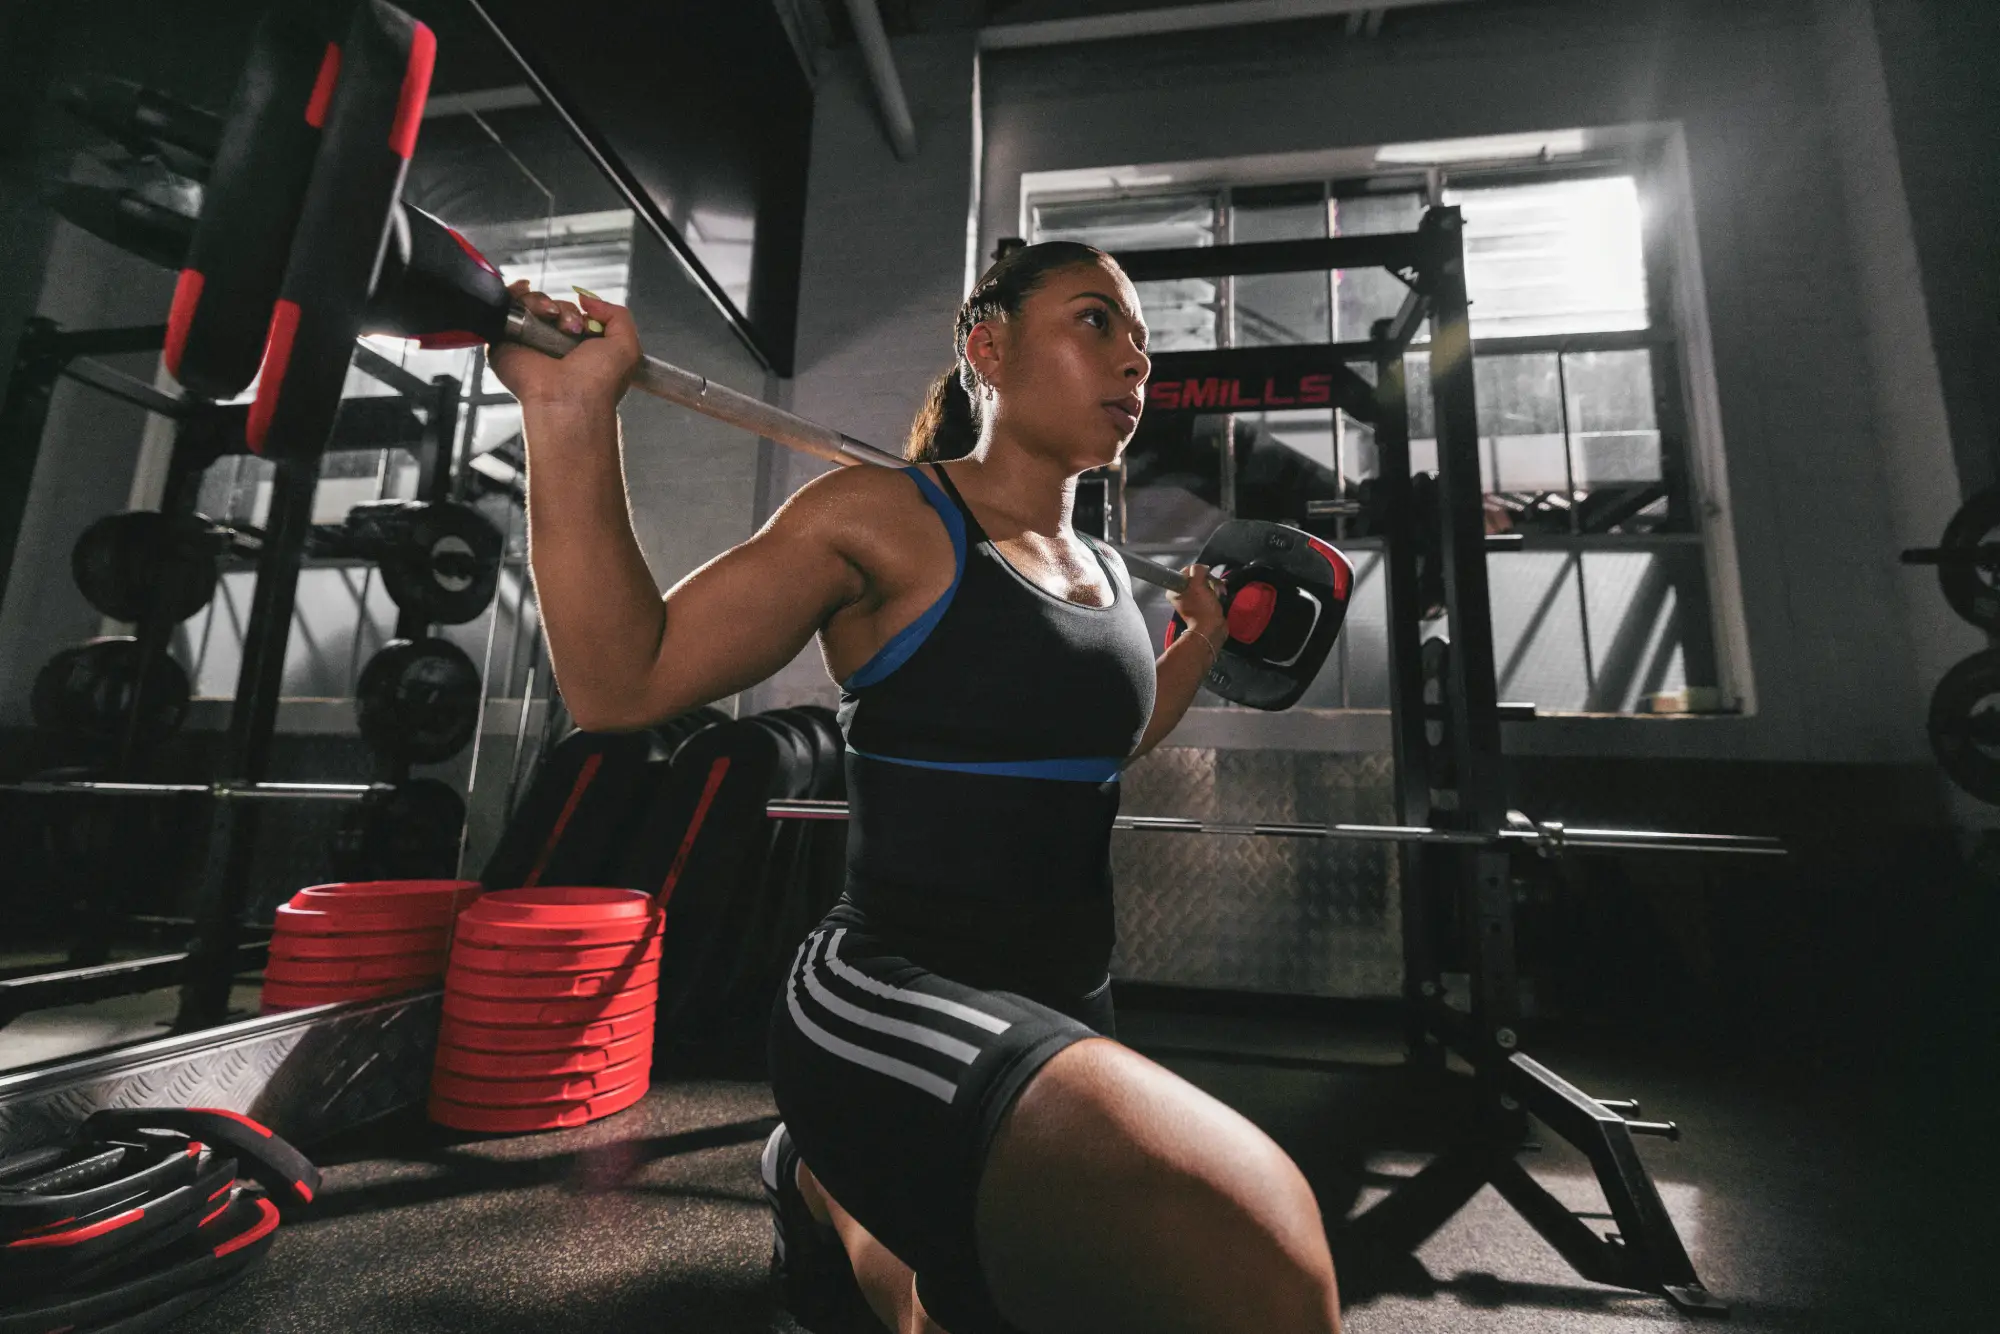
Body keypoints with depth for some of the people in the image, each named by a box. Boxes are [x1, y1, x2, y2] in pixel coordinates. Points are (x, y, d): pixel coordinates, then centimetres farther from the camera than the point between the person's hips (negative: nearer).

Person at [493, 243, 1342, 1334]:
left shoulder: (1103, 571, 10)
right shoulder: (880, 518, -11)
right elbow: (619, 683, -12)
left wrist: (1208, 631, 24)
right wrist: (569, 413, -18)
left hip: (1059, 1008, 8)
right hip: (893, 1001, -8)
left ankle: (826, 1185, 59)